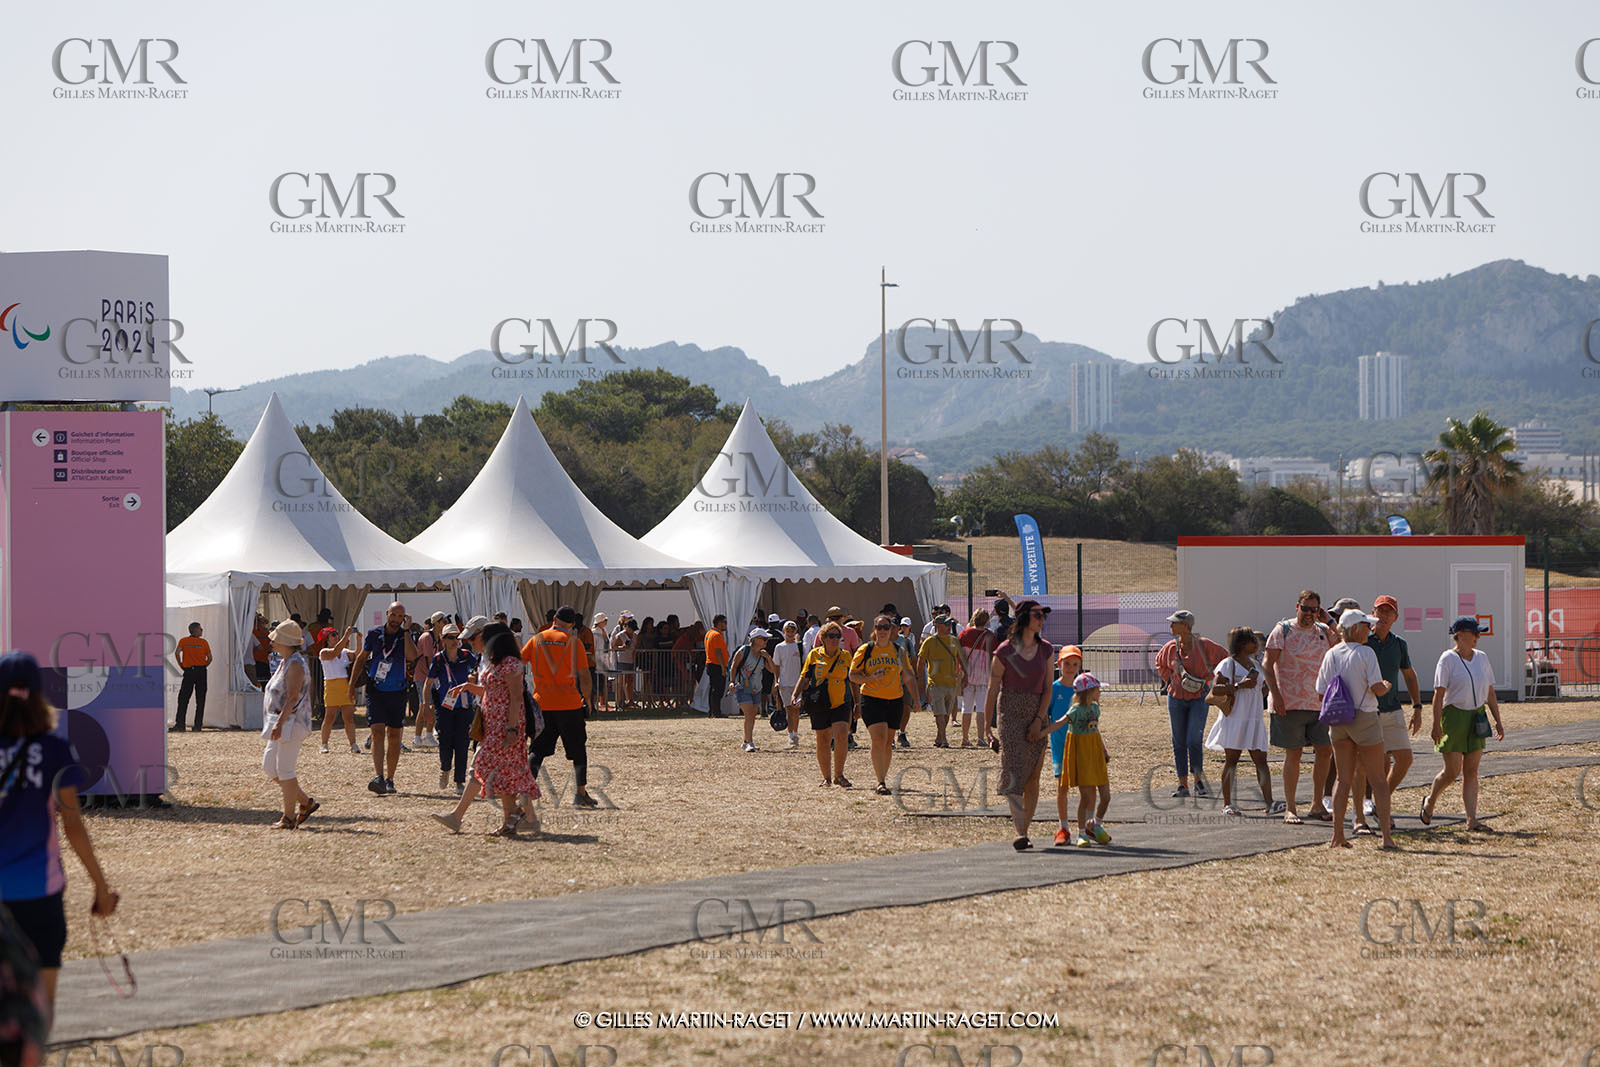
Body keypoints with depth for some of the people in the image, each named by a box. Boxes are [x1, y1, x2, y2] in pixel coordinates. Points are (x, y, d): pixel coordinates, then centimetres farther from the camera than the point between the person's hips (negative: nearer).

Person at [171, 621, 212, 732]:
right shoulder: (204, 642, 3)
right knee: (200, 701, 5)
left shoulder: (183, 641, 3)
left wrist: (181, 666, 1)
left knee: (183, 699, 1)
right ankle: (198, 726, 2)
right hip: (201, 671, 0)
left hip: (188, 672, 0)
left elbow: (177, 653, -11)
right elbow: (210, 658, -1)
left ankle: (180, 725, -8)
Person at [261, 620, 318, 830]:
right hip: (281, 723, 11)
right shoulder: (285, 662, 16)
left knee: (284, 769, -6)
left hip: (291, 722, -11)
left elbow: (292, 697, -24)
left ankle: (288, 818, 1)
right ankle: (306, 802, 17)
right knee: (269, 766, 12)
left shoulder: (295, 665, -16)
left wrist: (280, 723, -30)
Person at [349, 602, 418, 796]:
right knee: (378, 732, -15)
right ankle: (379, 777, -26)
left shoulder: (406, 636, -1)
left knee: (394, 738, 7)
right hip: (375, 692, -1)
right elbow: (361, 658, 13)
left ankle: (389, 780, 18)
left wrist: (406, 630, -18)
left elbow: (412, 656, -21)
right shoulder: (374, 634, 2)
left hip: (397, 692, 1)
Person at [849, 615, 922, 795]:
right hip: (871, 699, -3)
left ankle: (882, 780, 23)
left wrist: (916, 699, 5)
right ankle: (881, 782, -18)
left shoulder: (899, 651, 9)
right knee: (878, 739, -17)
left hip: (895, 700, 3)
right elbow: (853, 675, 2)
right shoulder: (865, 650, 1)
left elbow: (909, 678, 13)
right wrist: (870, 678, -16)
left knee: (887, 742, 8)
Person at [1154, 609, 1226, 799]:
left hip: (1199, 698, -3)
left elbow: (1224, 657, 5)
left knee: (1194, 741, -13)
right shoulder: (1170, 648, 2)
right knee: (1179, 742, 2)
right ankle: (1182, 785, 8)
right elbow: (1160, 663, 23)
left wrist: (1208, 678, 2)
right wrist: (1170, 680, 12)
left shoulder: (1203, 645, -9)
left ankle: (1199, 782, 2)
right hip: (1176, 698, 3)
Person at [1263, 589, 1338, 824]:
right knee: (1293, 754, -2)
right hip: (1289, 705, -5)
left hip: (1319, 704, 5)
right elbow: (1267, 665, -6)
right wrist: (1275, 693, -17)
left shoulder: (1324, 632, 11)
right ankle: (1289, 809, 4)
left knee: (1324, 751, 5)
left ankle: (1317, 805, 17)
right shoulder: (1283, 630, -3)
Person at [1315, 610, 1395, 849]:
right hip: (1364, 719, -5)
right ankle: (1386, 836, -3)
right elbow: (1377, 688, -18)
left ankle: (1338, 835, 6)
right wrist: (1386, 687, 4)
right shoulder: (1365, 653, -12)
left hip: (1338, 721, 5)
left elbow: (1321, 693, 5)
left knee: (1344, 780, 10)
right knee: (1378, 781, 2)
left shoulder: (1331, 655, 4)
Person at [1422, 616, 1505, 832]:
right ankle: (1430, 802, 22)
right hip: (1454, 716, -5)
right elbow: (1439, 694, -12)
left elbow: (1490, 693, 15)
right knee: (1452, 771, -5)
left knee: (1471, 771, 2)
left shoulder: (1481, 658, 10)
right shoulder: (1448, 659, -8)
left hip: (1477, 717, 5)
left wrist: (1498, 721, 11)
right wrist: (1436, 725, -18)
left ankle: (1472, 820, -1)